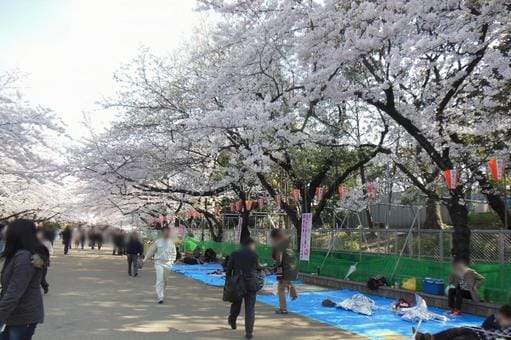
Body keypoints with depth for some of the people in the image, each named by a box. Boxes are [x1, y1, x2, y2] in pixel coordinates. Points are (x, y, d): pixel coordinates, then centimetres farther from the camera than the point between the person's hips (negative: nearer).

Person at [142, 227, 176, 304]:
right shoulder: (157, 242, -1)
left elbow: (173, 253, 17)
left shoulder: (171, 242, 6)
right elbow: (151, 251, 5)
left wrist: (172, 260, 4)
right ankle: (160, 297, -14)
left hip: (168, 263, 4)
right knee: (160, 280, -13)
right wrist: (144, 260, 6)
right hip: (159, 262, -3)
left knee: (165, 281, 13)